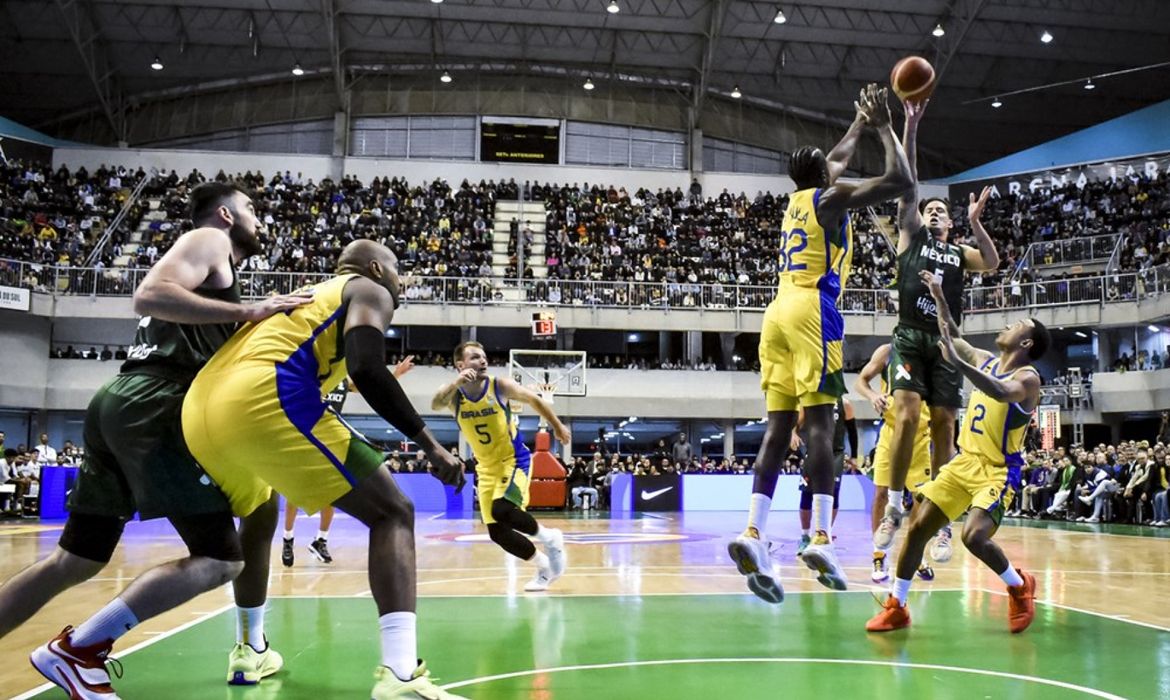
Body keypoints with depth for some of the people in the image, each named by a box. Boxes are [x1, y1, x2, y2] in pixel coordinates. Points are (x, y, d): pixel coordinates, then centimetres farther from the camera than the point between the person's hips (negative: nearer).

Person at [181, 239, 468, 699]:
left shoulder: (305, 295, 37)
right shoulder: (369, 292, 14)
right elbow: (365, 369, -5)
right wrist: (430, 445, -3)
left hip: (200, 406, 8)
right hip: (261, 397, -8)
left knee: (257, 513, 36)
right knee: (393, 512, -2)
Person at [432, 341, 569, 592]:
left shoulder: (500, 386, -13)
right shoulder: (454, 394, -10)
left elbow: (535, 400, 3)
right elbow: (436, 404, -34)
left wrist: (558, 427, 12)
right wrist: (457, 382, -51)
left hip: (514, 459, -4)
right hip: (486, 467, 4)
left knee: (502, 510, -28)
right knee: (497, 532, 1)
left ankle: (550, 538, -2)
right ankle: (544, 566, 22)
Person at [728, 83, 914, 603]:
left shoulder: (797, 200, 25)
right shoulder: (830, 198, 4)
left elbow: (836, 159, 45)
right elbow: (900, 181, -3)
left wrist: (860, 123, 52)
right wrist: (884, 127, 9)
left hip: (779, 312, 7)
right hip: (812, 311, -7)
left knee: (778, 426, -1)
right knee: (819, 420, -12)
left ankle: (753, 533, -14)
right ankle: (821, 538, -19)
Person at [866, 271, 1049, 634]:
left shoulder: (1028, 378, -13)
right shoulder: (985, 361, 8)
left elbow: (1002, 392, -37)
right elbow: (951, 339, 24)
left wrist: (958, 362, -48)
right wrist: (939, 297, 16)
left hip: (998, 470, -7)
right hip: (964, 461, 7)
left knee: (974, 535, -26)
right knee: (918, 526, -3)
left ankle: (1020, 586, 5)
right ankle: (895, 607, 6)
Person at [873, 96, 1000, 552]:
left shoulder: (960, 253, 20)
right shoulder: (911, 236, 14)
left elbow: (992, 263, 0)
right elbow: (908, 182, 4)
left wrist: (975, 222, -8)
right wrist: (911, 126, -3)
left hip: (946, 342, 3)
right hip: (910, 336, -3)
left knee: (943, 426, 1)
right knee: (906, 415, -18)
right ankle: (894, 509, -11)